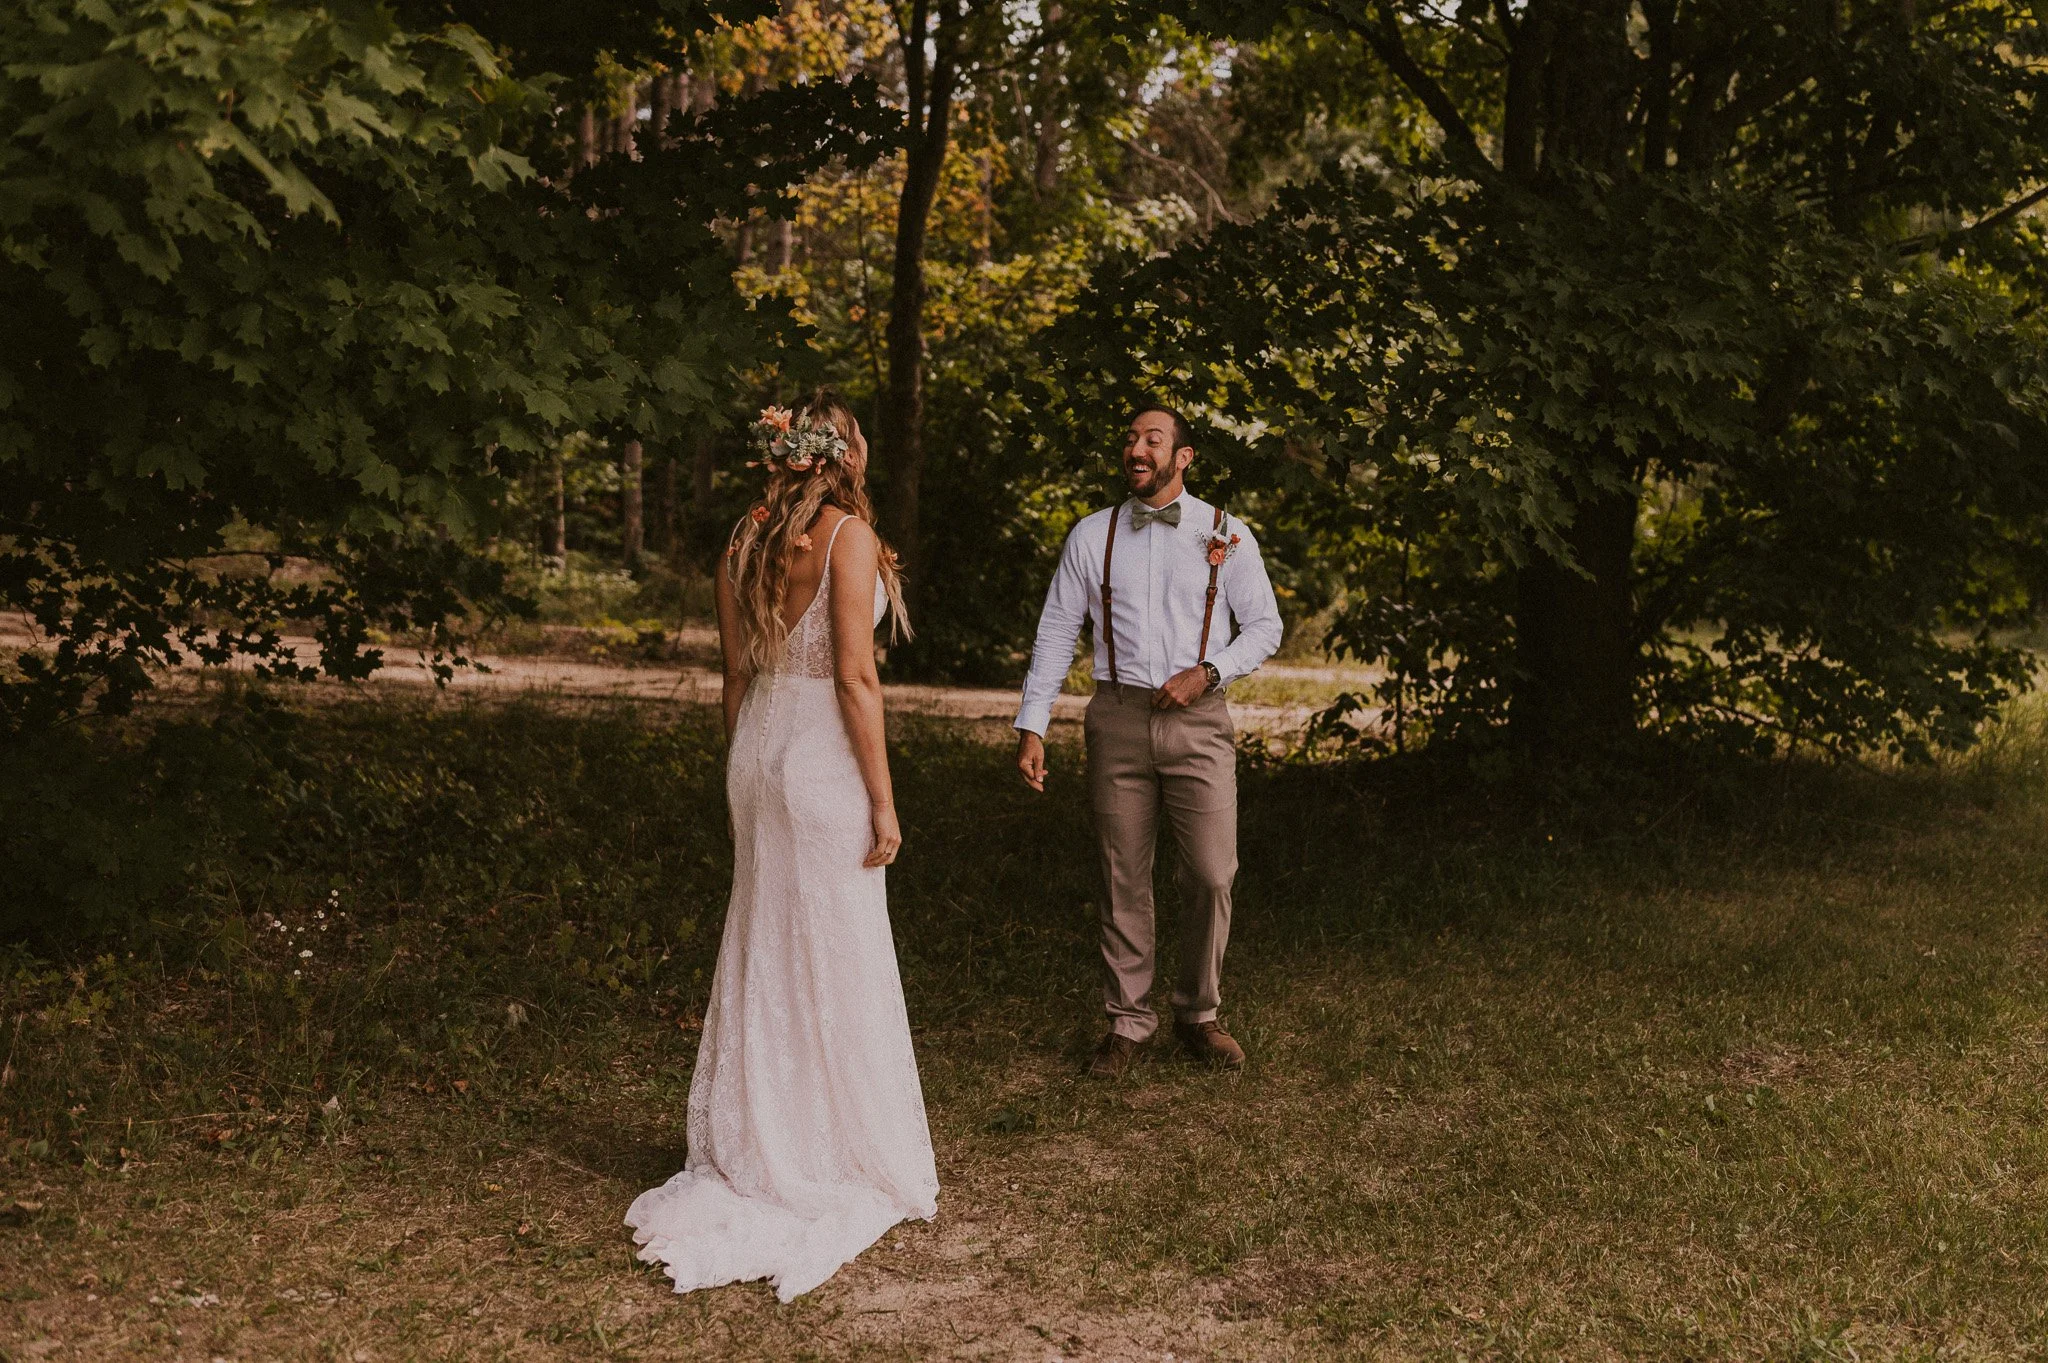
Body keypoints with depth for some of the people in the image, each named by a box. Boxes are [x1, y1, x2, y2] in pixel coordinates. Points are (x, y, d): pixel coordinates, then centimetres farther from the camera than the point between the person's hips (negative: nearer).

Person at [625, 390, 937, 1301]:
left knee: (761, 956, 14)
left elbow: (736, 675, 13)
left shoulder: (744, 543, 9)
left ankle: (751, 1154, 24)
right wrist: (882, 799, -12)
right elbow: (855, 676, -16)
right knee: (837, 961, 2)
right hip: (825, 757, -7)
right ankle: (839, 1165, 11)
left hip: (757, 751, 7)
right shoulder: (848, 535, -11)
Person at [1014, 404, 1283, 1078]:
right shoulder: (1092, 536, 8)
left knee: (1212, 876, -3)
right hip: (1118, 719, 1)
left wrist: (1207, 672, -9)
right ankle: (1127, 1022, 17)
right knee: (1124, 882, 5)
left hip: (1198, 720, -1)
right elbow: (1056, 633, 7)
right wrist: (1031, 726, 0)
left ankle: (1199, 1014, 17)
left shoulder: (1227, 534, 5)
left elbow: (1264, 625, 8)